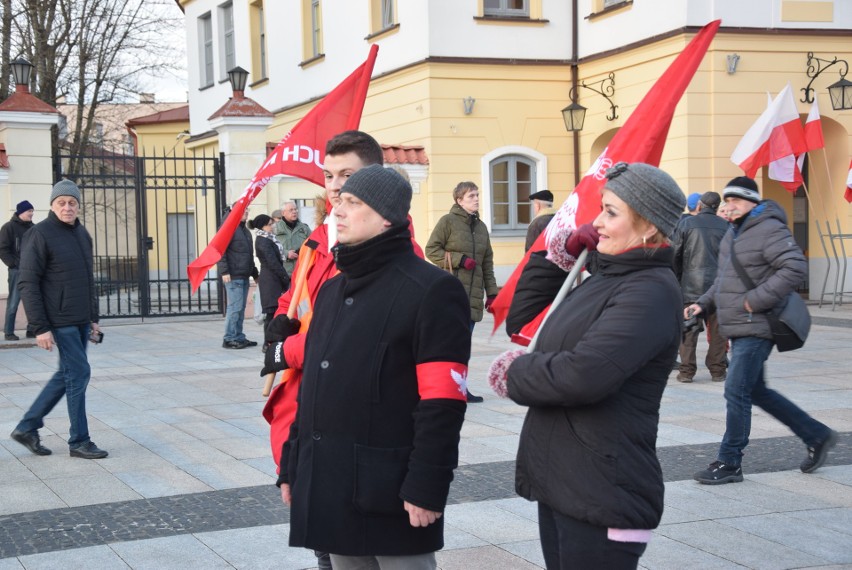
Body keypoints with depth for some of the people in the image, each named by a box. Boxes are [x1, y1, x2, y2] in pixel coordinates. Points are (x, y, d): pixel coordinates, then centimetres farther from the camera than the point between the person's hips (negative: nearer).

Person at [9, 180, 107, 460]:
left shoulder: (82, 234, 13)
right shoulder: (40, 235, -11)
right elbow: (27, 283, -14)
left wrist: (93, 318, 19)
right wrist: (40, 327, -18)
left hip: (81, 321, 8)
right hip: (60, 321, -8)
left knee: (67, 375, 12)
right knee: (79, 373, -5)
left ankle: (27, 427, 23)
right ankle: (79, 441, 6)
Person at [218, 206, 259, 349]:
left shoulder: (245, 230, 21)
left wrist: (254, 273, 27)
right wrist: (224, 271, -20)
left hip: (244, 276, 9)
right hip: (233, 276, -9)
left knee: (241, 308, 10)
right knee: (235, 307, -9)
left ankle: (239, 337, 16)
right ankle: (229, 339, -5)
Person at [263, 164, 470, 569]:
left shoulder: (429, 289, -10)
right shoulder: (332, 290, 16)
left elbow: (441, 404, -16)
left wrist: (427, 486, -20)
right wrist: (293, 467, 17)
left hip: (391, 487, -8)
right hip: (330, 484, 8)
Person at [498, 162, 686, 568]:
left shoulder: (651, 291, -17)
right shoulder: (603, 278, 11)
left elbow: (582, 374, -27)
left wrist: (517, 372, -9)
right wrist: (564, 252, 10)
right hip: (559, 482, 9)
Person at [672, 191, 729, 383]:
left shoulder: (686, 224, 0)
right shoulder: (725, 226, 4)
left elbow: (676, 255, 1)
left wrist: (677, 280, 13)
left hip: (691, 285, -1)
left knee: (688, 328, 2)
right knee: (717, 329, 6)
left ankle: (687, 370, 0)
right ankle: (718, 370, 8)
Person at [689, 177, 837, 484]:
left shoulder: (769, 230, -14)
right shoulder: (733, 234, 17)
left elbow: (796, 268, -23)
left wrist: (757, 300, -23)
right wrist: (704, 303, 11)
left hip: (755, 329, -10)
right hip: (739, 329, 10)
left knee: (736, 392, -8)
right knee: (756, 391, 16)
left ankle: (729, 463, 1)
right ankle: (816, 435, 28)